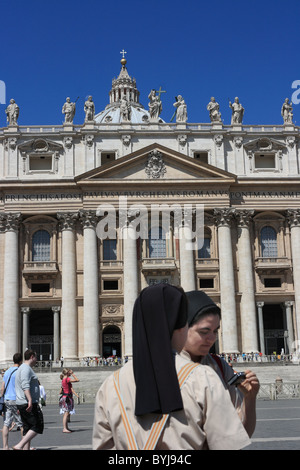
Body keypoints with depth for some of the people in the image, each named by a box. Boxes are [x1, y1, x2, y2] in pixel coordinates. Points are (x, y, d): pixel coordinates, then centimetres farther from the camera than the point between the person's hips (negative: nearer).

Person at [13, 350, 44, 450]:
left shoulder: (22, 368, 22)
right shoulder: (26, 368, -11)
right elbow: (25, 386, -24)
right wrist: (30, 400, -33)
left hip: (22, 404, 10)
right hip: (30, 404, -10)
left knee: (28, 429, 10)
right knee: (37, 427, -9)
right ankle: (19, 446, -17)